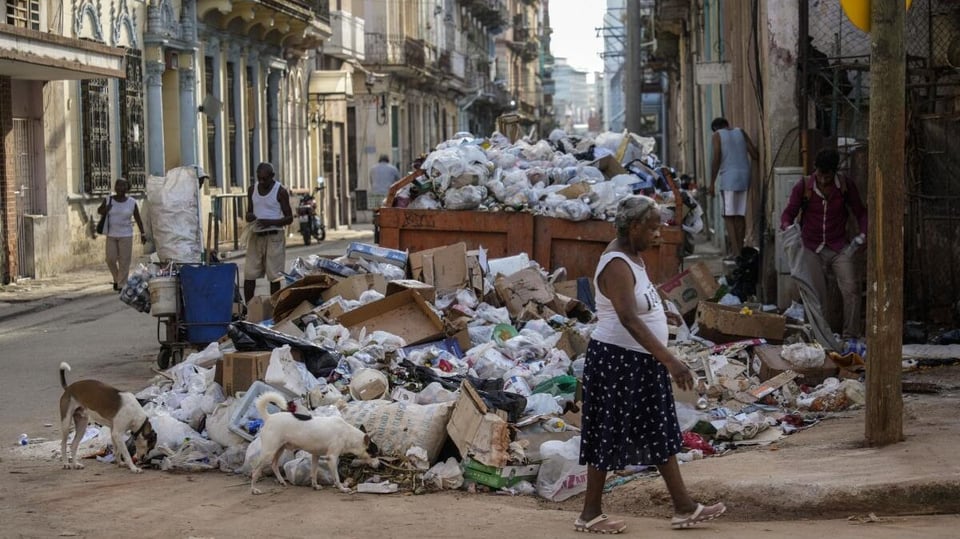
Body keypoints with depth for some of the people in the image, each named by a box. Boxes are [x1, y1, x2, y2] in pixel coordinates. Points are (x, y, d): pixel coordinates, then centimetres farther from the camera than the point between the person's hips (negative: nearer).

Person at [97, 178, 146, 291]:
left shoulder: (132, 202, -2)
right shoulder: (108, 200, 1)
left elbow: (138, 219, 2)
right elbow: (99, 210, 15)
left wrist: (142, 233, -2)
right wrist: (105, 210, -8)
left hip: (126, 235, -2)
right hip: (111, 235, 2)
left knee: (124, 261, -4)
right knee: (111, 259, -1)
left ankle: (121, 285, 2)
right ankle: (116, 279, 24)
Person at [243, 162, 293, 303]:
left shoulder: (280, 191, -6)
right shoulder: (252, 190, 9)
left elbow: (289, 218, -5)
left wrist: (271, 222, -21)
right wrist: (249, 216, -7)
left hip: (274, 237, -4)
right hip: (256, 235, 5)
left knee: (274, 277, -3)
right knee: (249, 275, 0)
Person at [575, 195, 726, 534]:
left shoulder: (632, 255, 9)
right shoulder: (617, 265, -23)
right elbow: (629, 320, -34)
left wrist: (657, 314, 46)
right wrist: (670, 361, -39)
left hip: (640, 362, 10)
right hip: (617, 361, -10)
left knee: (662, 433, 13)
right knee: (608, 436, 0)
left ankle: (684, 508, 19)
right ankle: (590, 514, 11)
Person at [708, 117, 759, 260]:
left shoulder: (717, 135, 3)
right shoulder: (740, 132, 15)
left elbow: (716, 160, -6)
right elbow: (755, 155, 7)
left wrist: (712, 183, -2)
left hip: (728, 178, -5)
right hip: (744, 177, 5)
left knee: (729, 216, -4)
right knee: (740, 215, 9)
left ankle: (734, 250, -14)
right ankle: (740, 249, 9)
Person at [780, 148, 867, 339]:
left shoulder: (846, 185, -1)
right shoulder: (803, 187, -4)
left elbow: (860, 212, 9)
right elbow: (789, 212, -1)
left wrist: (863, 233, -8)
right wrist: (787, 226, -23)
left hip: (839, 248, 0)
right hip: (812, 249, 0)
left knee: (851, 289, -16)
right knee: (816, 296, -2)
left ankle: (850, 336, -10)